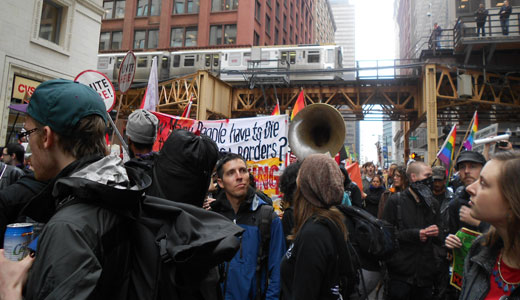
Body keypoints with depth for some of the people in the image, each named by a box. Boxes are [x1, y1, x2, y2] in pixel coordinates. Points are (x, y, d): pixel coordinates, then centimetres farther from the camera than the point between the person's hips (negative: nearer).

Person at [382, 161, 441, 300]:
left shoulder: (433, 203, 13)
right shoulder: (395, 201, -4)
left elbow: (439, 240, 19)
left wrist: (436, 233, -5)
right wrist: (414, 234, -18)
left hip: (425, 274, 5)